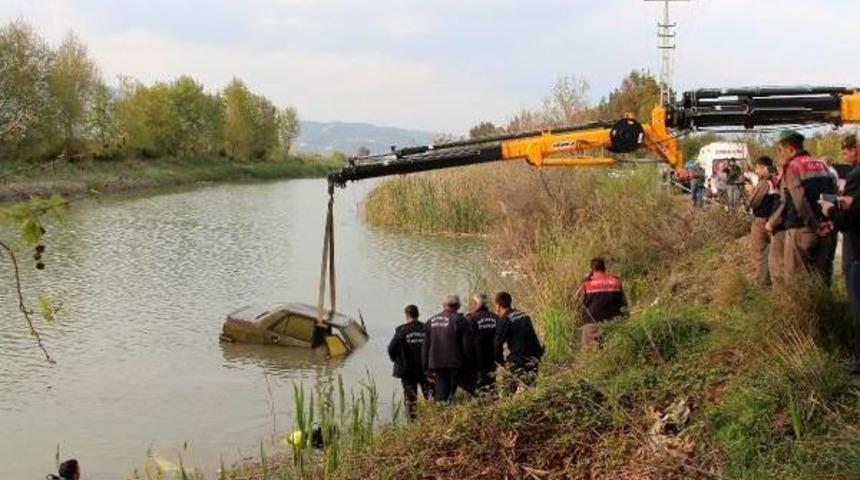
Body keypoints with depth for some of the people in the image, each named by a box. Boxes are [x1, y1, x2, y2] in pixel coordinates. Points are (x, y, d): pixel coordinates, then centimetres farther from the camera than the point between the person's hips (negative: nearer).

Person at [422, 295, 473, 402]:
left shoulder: (431, 321, 10)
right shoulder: (460, 320, -6)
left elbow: (426, 345, 14)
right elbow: (467, 345, -8)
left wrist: (426, 367, 19)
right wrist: (468, 364, 2)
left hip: (435, 364, 4)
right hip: (455, 364, -4)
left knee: (440, 392, 7)